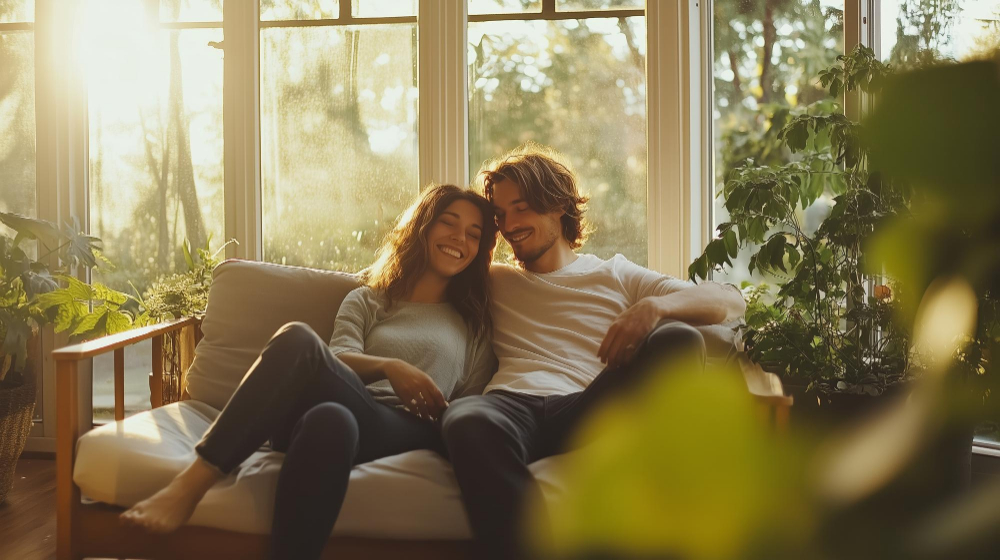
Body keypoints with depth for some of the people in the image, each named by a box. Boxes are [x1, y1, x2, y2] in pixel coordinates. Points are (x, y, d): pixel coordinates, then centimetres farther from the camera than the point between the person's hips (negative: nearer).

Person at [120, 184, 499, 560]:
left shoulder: (473, 323, 26)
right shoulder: (365, 301, 26)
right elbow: (337, 360, 6)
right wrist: (389, 367, -15)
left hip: (410, 430, -1)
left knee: (330, 420, -39)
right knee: (298, 339, -33)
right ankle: (190, 483, -38)